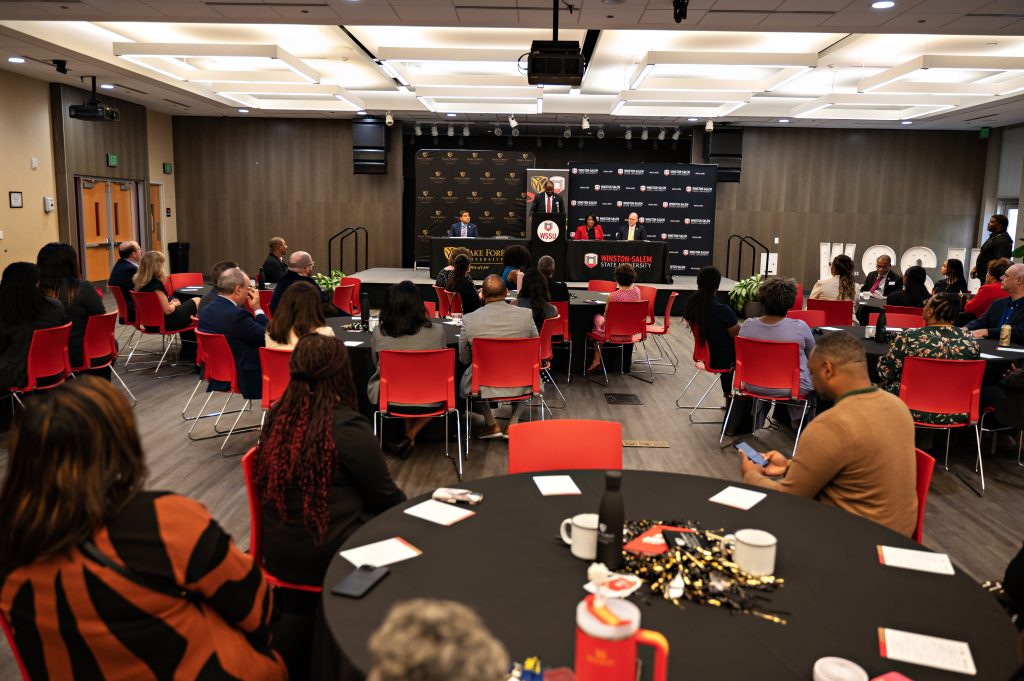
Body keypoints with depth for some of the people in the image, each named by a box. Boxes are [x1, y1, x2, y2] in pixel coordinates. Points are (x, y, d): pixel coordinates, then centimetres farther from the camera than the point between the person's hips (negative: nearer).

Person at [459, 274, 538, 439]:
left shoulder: (469, 320, -14)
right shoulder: (526, 314, -12)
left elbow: (464, 359, 1)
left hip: (482, 388, 0)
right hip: (519, 387, 1)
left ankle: (491, 424, 29)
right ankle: (513, 423, 27)